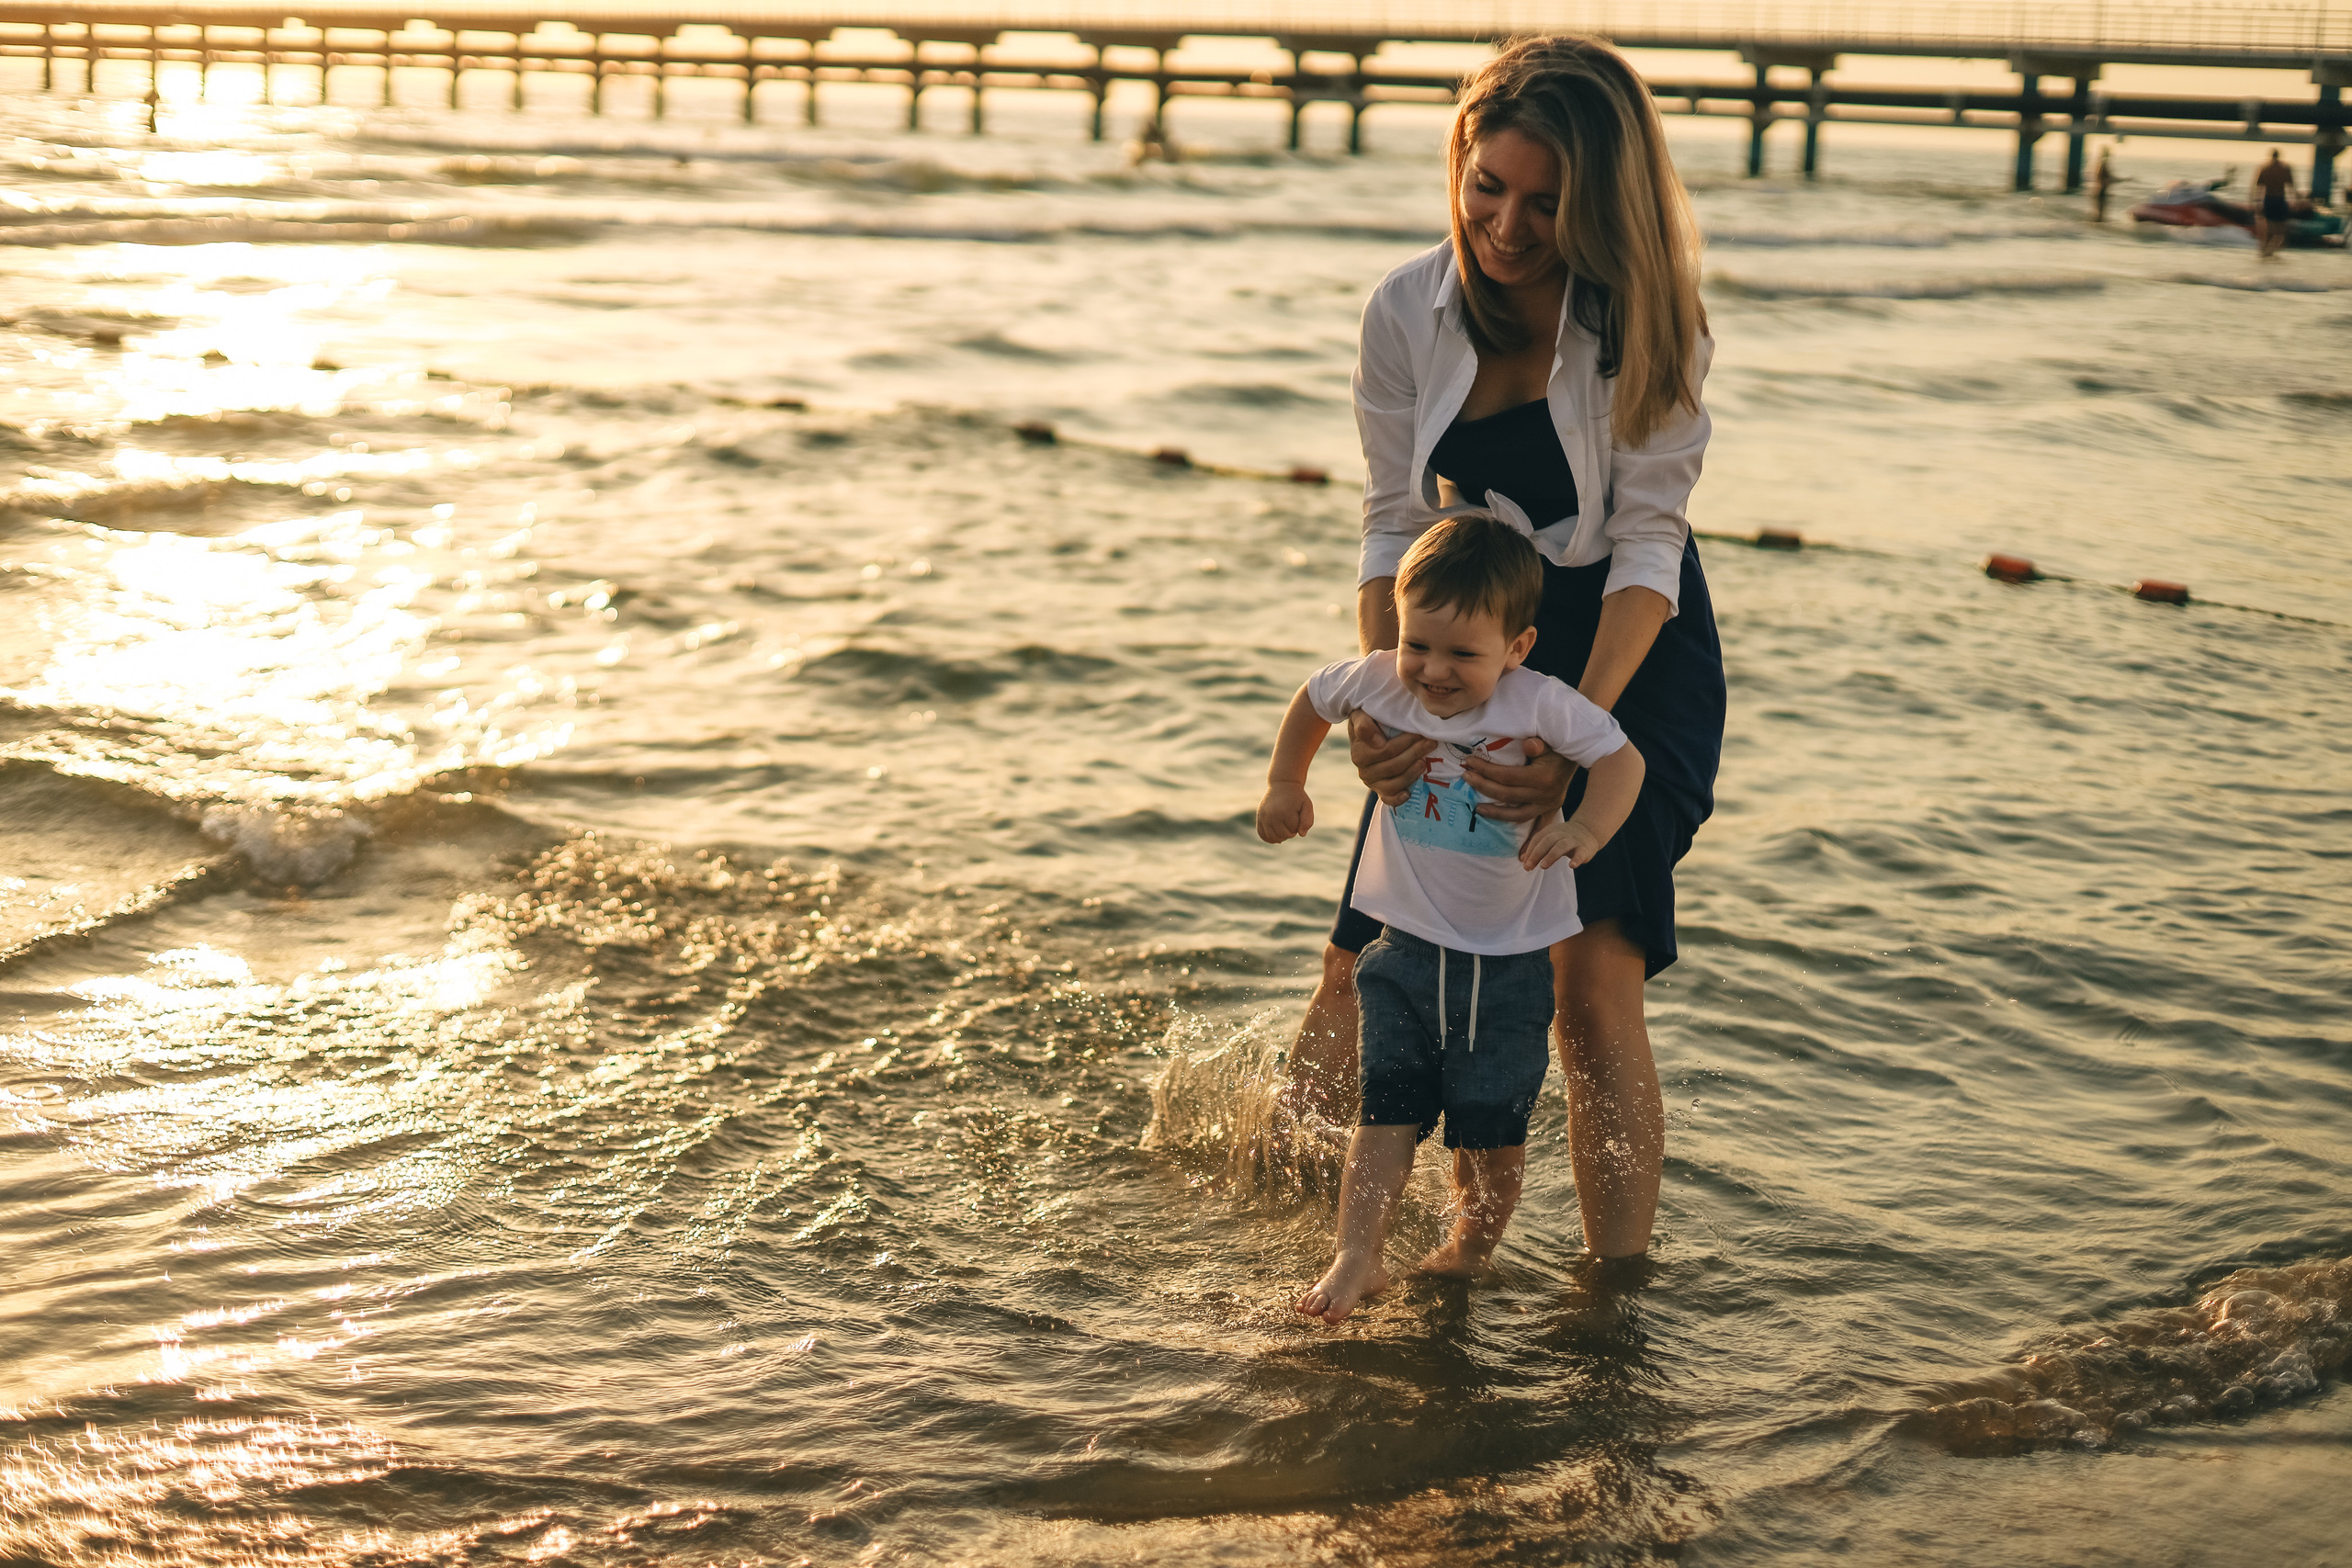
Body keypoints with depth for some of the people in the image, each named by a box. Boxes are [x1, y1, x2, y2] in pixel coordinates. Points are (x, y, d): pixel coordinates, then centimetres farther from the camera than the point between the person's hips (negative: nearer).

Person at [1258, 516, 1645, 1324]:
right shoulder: (1379, 681, -10)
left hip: (1510, 955, -2)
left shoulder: (1538, 704, -21)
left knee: (1492, 1122, 5)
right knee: (1387, 1105, -4)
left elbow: (1622, 757, -17)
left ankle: (1471, 1251, 29)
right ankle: (1357, 1258, -2)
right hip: (1407, 943, 2)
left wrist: (1585, 829, -34)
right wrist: (1285, 785, 12)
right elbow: (1313, 699, 11)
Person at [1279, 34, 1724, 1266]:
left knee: (1592, 977, -17)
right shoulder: (1408, 312, -10)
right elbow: (1395, 530, -8)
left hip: (1629, 656, -3)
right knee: (1365, 961, 5)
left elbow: (1646, 539, -20)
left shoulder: (1646, 325, -17)